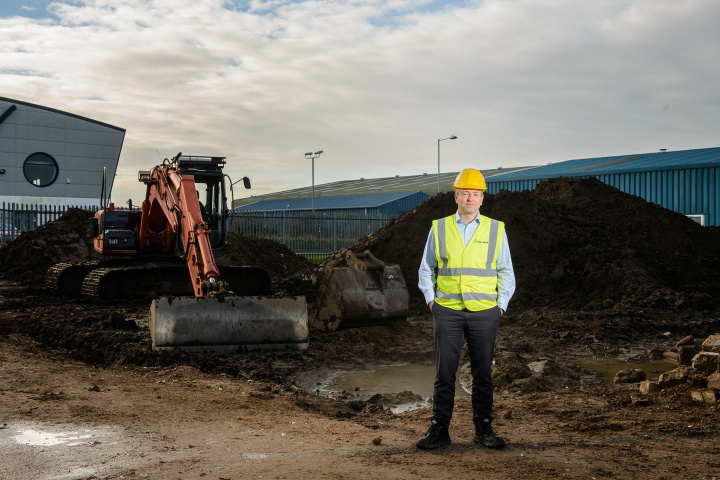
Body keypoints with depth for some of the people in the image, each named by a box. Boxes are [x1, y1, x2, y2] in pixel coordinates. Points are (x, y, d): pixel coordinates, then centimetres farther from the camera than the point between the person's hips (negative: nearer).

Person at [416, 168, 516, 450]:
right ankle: (439, 430, 9)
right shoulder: (439, 228, 6)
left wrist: (501, 305, 0)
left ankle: (483, 429, 17)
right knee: (444, 373, 1)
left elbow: (506, 272, 10)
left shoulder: (496, 230, 6)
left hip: (484, 312, 0)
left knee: (483, 373, 6)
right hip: (447, 311, 0)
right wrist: (431, 300, 2)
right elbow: (426, 269, 13)